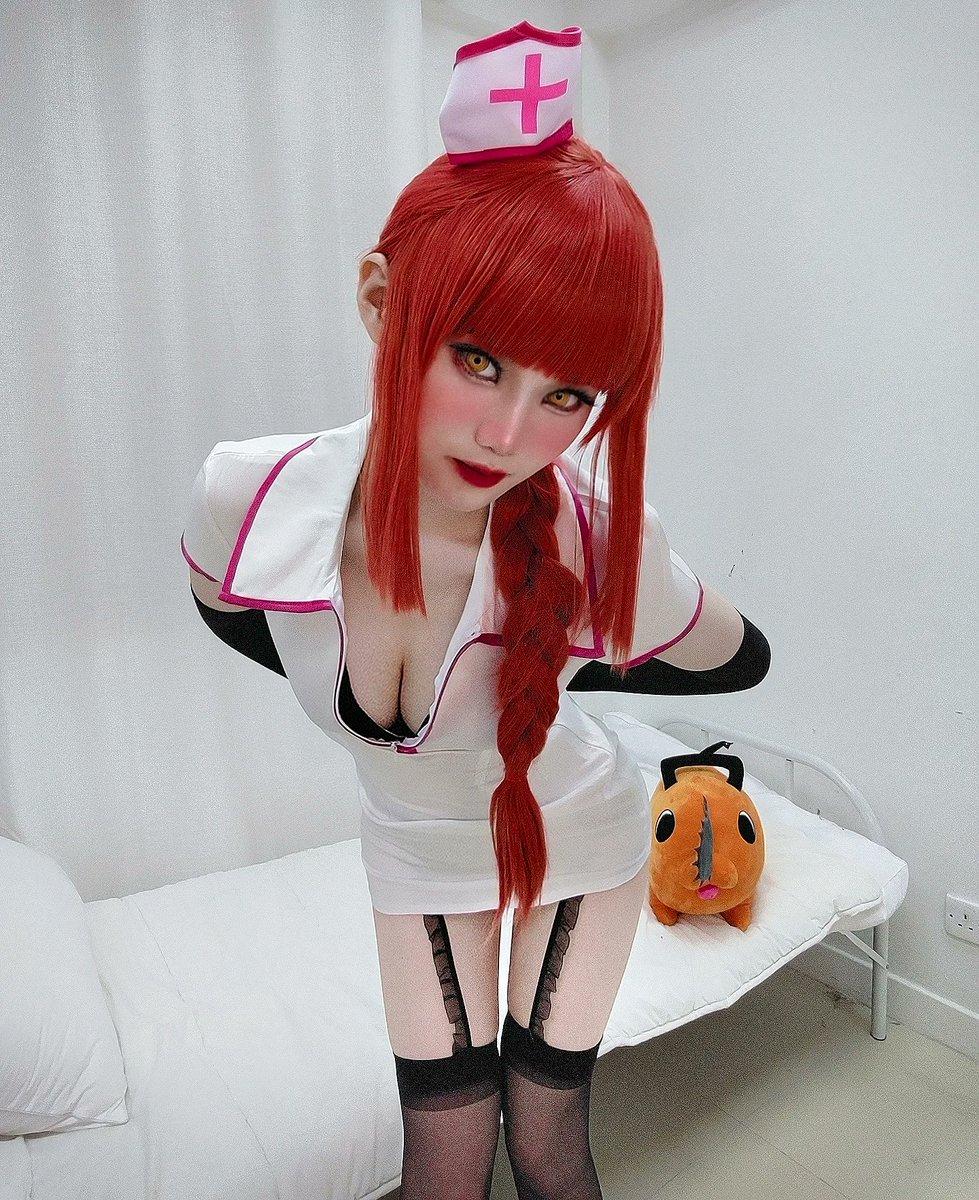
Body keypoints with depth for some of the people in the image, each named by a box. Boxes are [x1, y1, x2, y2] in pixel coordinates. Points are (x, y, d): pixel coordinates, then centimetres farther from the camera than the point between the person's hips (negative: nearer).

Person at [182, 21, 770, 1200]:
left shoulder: (600, 551, -35)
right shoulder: (246, 499, -29)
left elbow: (739, 661, -11)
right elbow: (231, 613, -2)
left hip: (575, 834, -1)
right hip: (417, 848, 2)